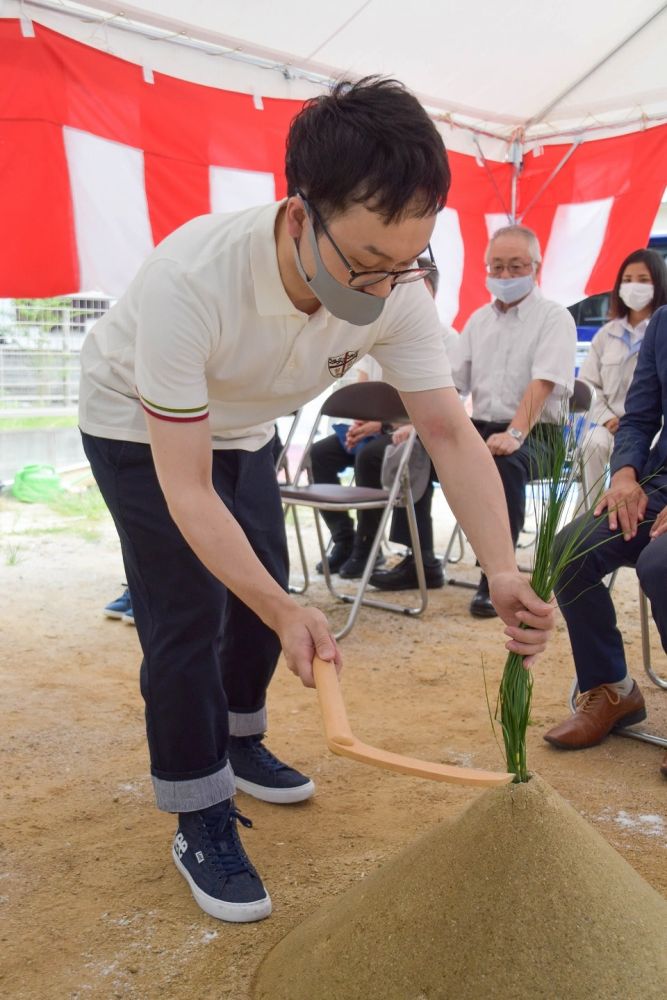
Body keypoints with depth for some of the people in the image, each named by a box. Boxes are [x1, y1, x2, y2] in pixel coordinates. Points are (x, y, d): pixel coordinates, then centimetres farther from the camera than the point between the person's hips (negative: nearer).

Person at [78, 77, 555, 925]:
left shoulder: (396, 294, -26)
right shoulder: (189, 282, -41)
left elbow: (450, 433, -25)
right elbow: (186, 488, -38)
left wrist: (502, 571, -39)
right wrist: (284, 613, -43)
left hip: (240, 425, 5)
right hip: (138, 428, -5)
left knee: (262, 595, 9)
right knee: (187, 617, -11)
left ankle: (239, 747, 34)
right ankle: (199, 821, 6)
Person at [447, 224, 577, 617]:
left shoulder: (554, 317, -1)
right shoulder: (479, 320, 17)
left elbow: (543, 383, -17)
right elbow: (448, 382, 12)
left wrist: (515, 433, -33)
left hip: (533, 434, -5)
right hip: (480, 428, 6)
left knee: (506, 464, -38)